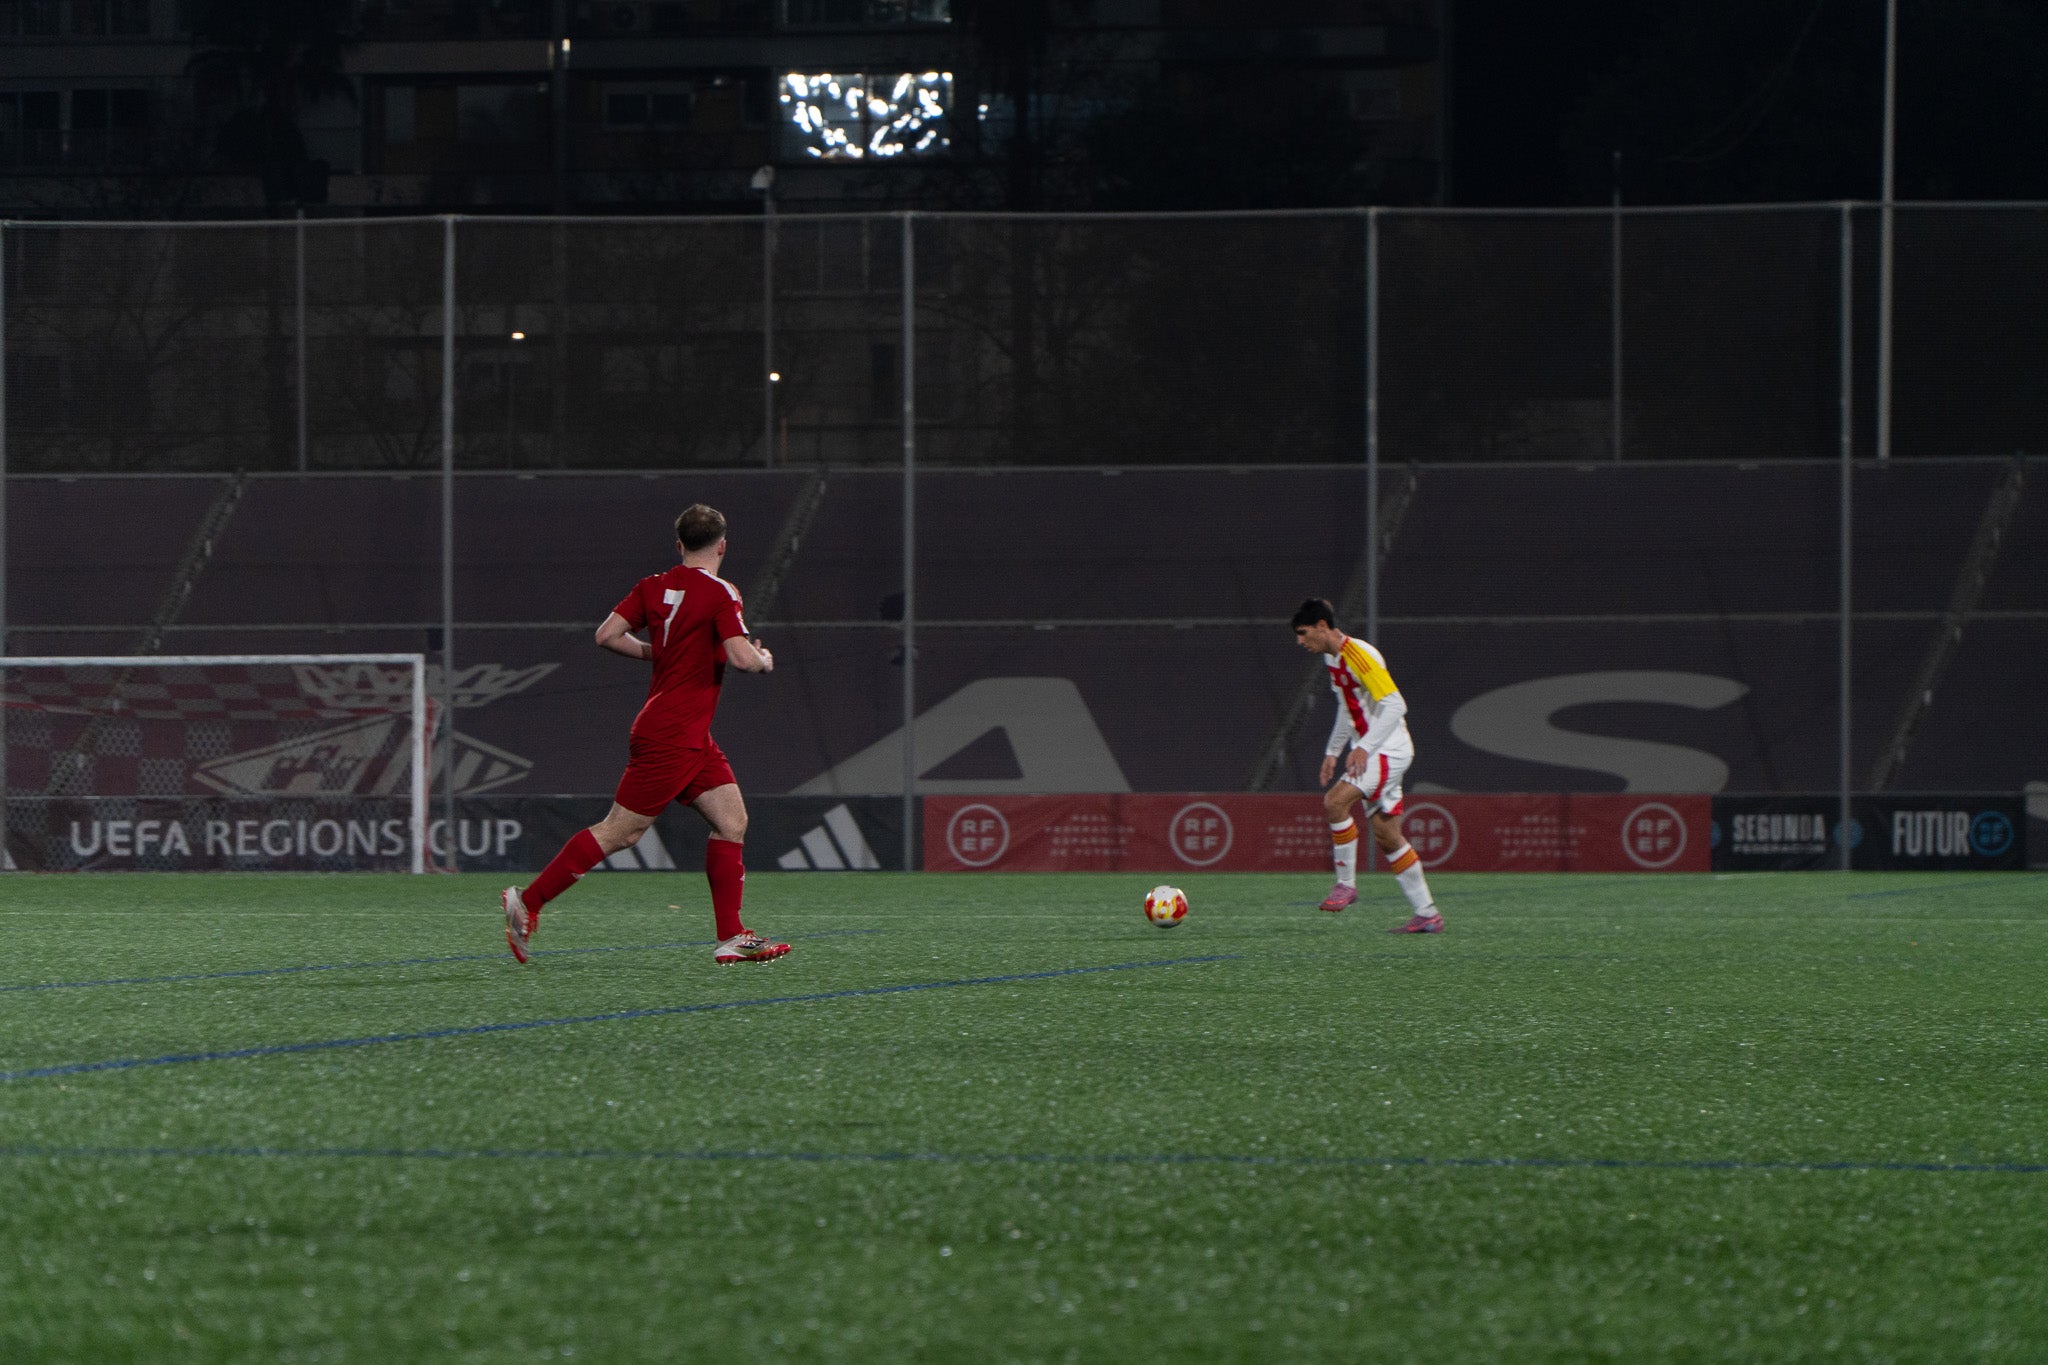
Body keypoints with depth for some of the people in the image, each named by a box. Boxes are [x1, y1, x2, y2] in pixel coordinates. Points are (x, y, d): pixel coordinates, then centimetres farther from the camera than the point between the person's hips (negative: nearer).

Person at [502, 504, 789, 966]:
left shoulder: (653, 587, 7)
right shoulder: (719, 594, -14)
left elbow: (608, 635, 5)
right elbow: (741, 657, -23)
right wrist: (765, 661, -1)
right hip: (671, 737, -9)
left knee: (732, 820, 7)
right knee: (619, 831, -4)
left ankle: (732, 939, 5)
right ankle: (527, 902, 0)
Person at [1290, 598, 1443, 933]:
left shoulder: (1359, 655, -18)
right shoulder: (1332, 659, 12)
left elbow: (1394, 705, -23)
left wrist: (1364, 748, -28)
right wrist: (1332, 752, 23)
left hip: (1389, 750, -10)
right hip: (1369, 752, 10)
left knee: (1335, 802, -24)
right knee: (1386, 836, 7)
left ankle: (1346, 883, -12)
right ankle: (1427, 915, 11)